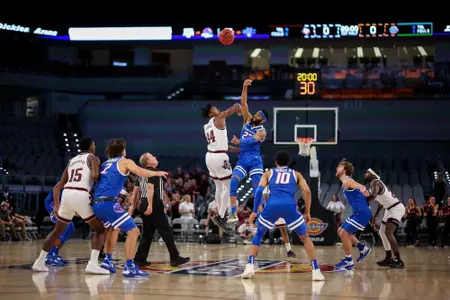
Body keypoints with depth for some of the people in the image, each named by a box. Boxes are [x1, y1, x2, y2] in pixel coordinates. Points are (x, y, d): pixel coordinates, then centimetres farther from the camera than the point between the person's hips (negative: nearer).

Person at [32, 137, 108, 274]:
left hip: (67, 194, 6)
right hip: (81, 196, -6)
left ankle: (39, 262, 26)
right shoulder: (93, 158, 9)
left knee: (57, 231, 23)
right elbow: (94, 176, -12)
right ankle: (92, 264, -9)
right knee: (100, 229, 7)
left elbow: (57, 186, 26)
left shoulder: (72, 161, 27)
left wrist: (56, 205, 28)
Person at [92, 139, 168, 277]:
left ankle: (107, 261, 29)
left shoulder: (105, 164, 25)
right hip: (109, 203, -8)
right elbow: (141, 172, -9)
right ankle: (129, 267, -14)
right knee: (133, 231, -5)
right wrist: (158, 173, 6)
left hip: (97, 204, 8)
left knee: (114, 228, 33)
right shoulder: (125, 162, 6)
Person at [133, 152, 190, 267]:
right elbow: (150, 187, -21)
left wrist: (133, 205, 22)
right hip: (154, 205, -9)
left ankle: (139, 259, 9)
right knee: (166, 232, -4)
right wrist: (150, 205, -27)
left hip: (143, 205, 9)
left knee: (148, 234, 14)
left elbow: (136, 190, 19)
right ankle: (175, 258, -3)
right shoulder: (153, 172, -9)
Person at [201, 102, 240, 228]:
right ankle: (220, 216, -4)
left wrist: (238, 149, 23)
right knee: (228, 187, 1)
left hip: (209, 156, 8)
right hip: (219, 157, -8)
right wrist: (239, 107, 13)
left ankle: (221, 215, 24)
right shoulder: (219, 119, -6)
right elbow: (236, 107, -11)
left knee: (219, 187, 19)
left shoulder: (207, 127, 18)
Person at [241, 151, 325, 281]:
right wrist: (307, 212, 17)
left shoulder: (268, 173, 27)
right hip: (289, 206, 0)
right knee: (305, 237, 18)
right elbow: (307, 191, 12)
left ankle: (250, 267, 7)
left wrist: (254, 211, 13)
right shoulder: (296, 174, 28)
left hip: (272, 206, 0)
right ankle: (316, 271, 5)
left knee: (258, 235, 24)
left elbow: (259, 189, 10)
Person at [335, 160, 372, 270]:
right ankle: (363, 248, 22)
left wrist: (363, 189, -55)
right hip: (358, 212, 10)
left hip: (362, 213, -10)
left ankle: (349, 261, -3)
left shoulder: (347, 181, -13)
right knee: (341, 231, 18)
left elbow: (360, 186, -33)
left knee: (344, 233, -11)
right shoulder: (346, 182, 18)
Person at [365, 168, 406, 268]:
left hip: (396, 208, -11)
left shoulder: (375, 182, -15)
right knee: (382, 232, 18)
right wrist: (375, 216, 29)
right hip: (391, 209, 11)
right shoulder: (376, 183, 16)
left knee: (388, 233, -21)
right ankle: (389, 258, 26)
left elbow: (373, 195, -36)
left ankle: (399, 261, -22)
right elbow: (380, 202, 26)